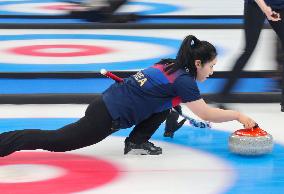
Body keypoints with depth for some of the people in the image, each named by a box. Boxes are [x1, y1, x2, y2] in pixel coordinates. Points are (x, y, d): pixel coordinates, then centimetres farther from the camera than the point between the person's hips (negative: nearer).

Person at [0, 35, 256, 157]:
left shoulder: (170, 66, 13)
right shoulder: (183, 80, -12)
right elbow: (206, 113, -11)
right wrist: (237, 115, -1)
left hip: (107, 101, 9)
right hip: (105, 118, -9)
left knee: (164, 107, 12)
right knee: (55, 141, -3)